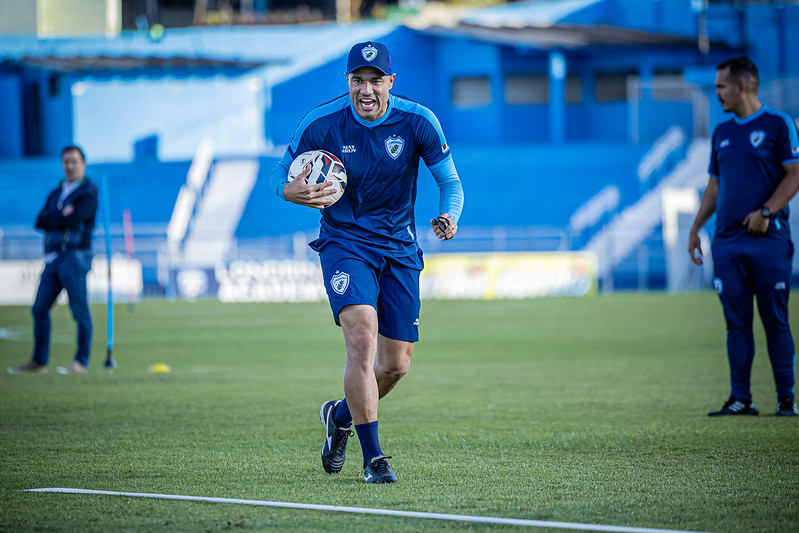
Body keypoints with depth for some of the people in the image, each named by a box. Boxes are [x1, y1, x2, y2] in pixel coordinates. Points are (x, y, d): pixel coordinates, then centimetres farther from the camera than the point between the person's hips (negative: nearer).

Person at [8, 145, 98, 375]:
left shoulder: (88, 193, 0)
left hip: (74, 257, -7)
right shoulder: (55, 194, 20)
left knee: (80, 310, -10)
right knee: (40, 308, 6)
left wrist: (52, 219, -2)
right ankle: (39, 361, 12)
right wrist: (62, 217, -8)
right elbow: (40, 222, 7)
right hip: (52, 258, 7)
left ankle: (82, 362, -10)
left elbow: (75, 218, -17)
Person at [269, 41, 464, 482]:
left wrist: (449, 217, -24)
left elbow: (450, 181, -2)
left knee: (396, 364, 5)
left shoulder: (417, 122, -10)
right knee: (362, 338, -25)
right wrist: (291, 190, -24)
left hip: (399, 248, 3)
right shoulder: (321, 123, -12)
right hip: (344, 243, -3)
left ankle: (341, 416, 37)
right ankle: (373, 458, -18)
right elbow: (281, 171, 0)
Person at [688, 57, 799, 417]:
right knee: (737, 323, 4)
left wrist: (766, 212, -16)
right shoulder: (722, 133, 17)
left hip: (768, 239, -5)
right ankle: (740, 399, 6)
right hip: (726, 240, 5)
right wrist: (695, 228, 15)